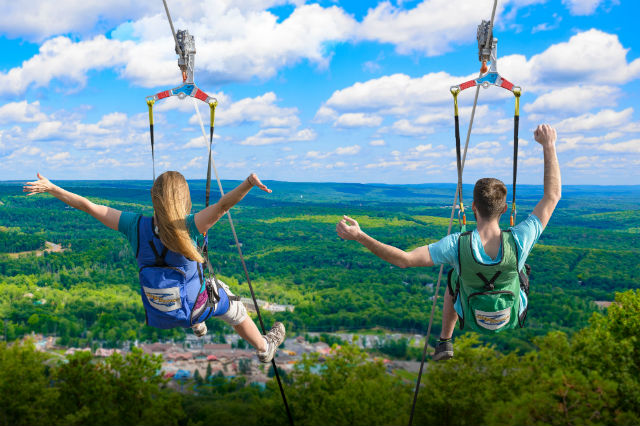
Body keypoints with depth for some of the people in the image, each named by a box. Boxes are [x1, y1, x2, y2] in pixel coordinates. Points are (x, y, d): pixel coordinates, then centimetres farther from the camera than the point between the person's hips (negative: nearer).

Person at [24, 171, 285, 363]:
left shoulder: (136, 226, -21)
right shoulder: (186, 227, -32)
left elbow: (86, 206, -17)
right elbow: (222, 205, -50)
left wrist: (50, 188, -8)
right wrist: (250, 183, -61)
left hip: (158, 314, 4)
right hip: (192, 307, -4)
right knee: (233, 307, 26)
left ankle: (197, 326, 62)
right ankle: (264, 349, 50)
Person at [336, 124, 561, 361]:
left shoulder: (456, 245, -35)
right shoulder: (518, 241, -33)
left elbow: (404, 259, -35)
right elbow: (553, 195, -24)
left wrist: (358, 236, -35)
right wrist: (549, 145, -22)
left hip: (472, 316, 0)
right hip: (513, 314, 1)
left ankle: (445, 341, 45)